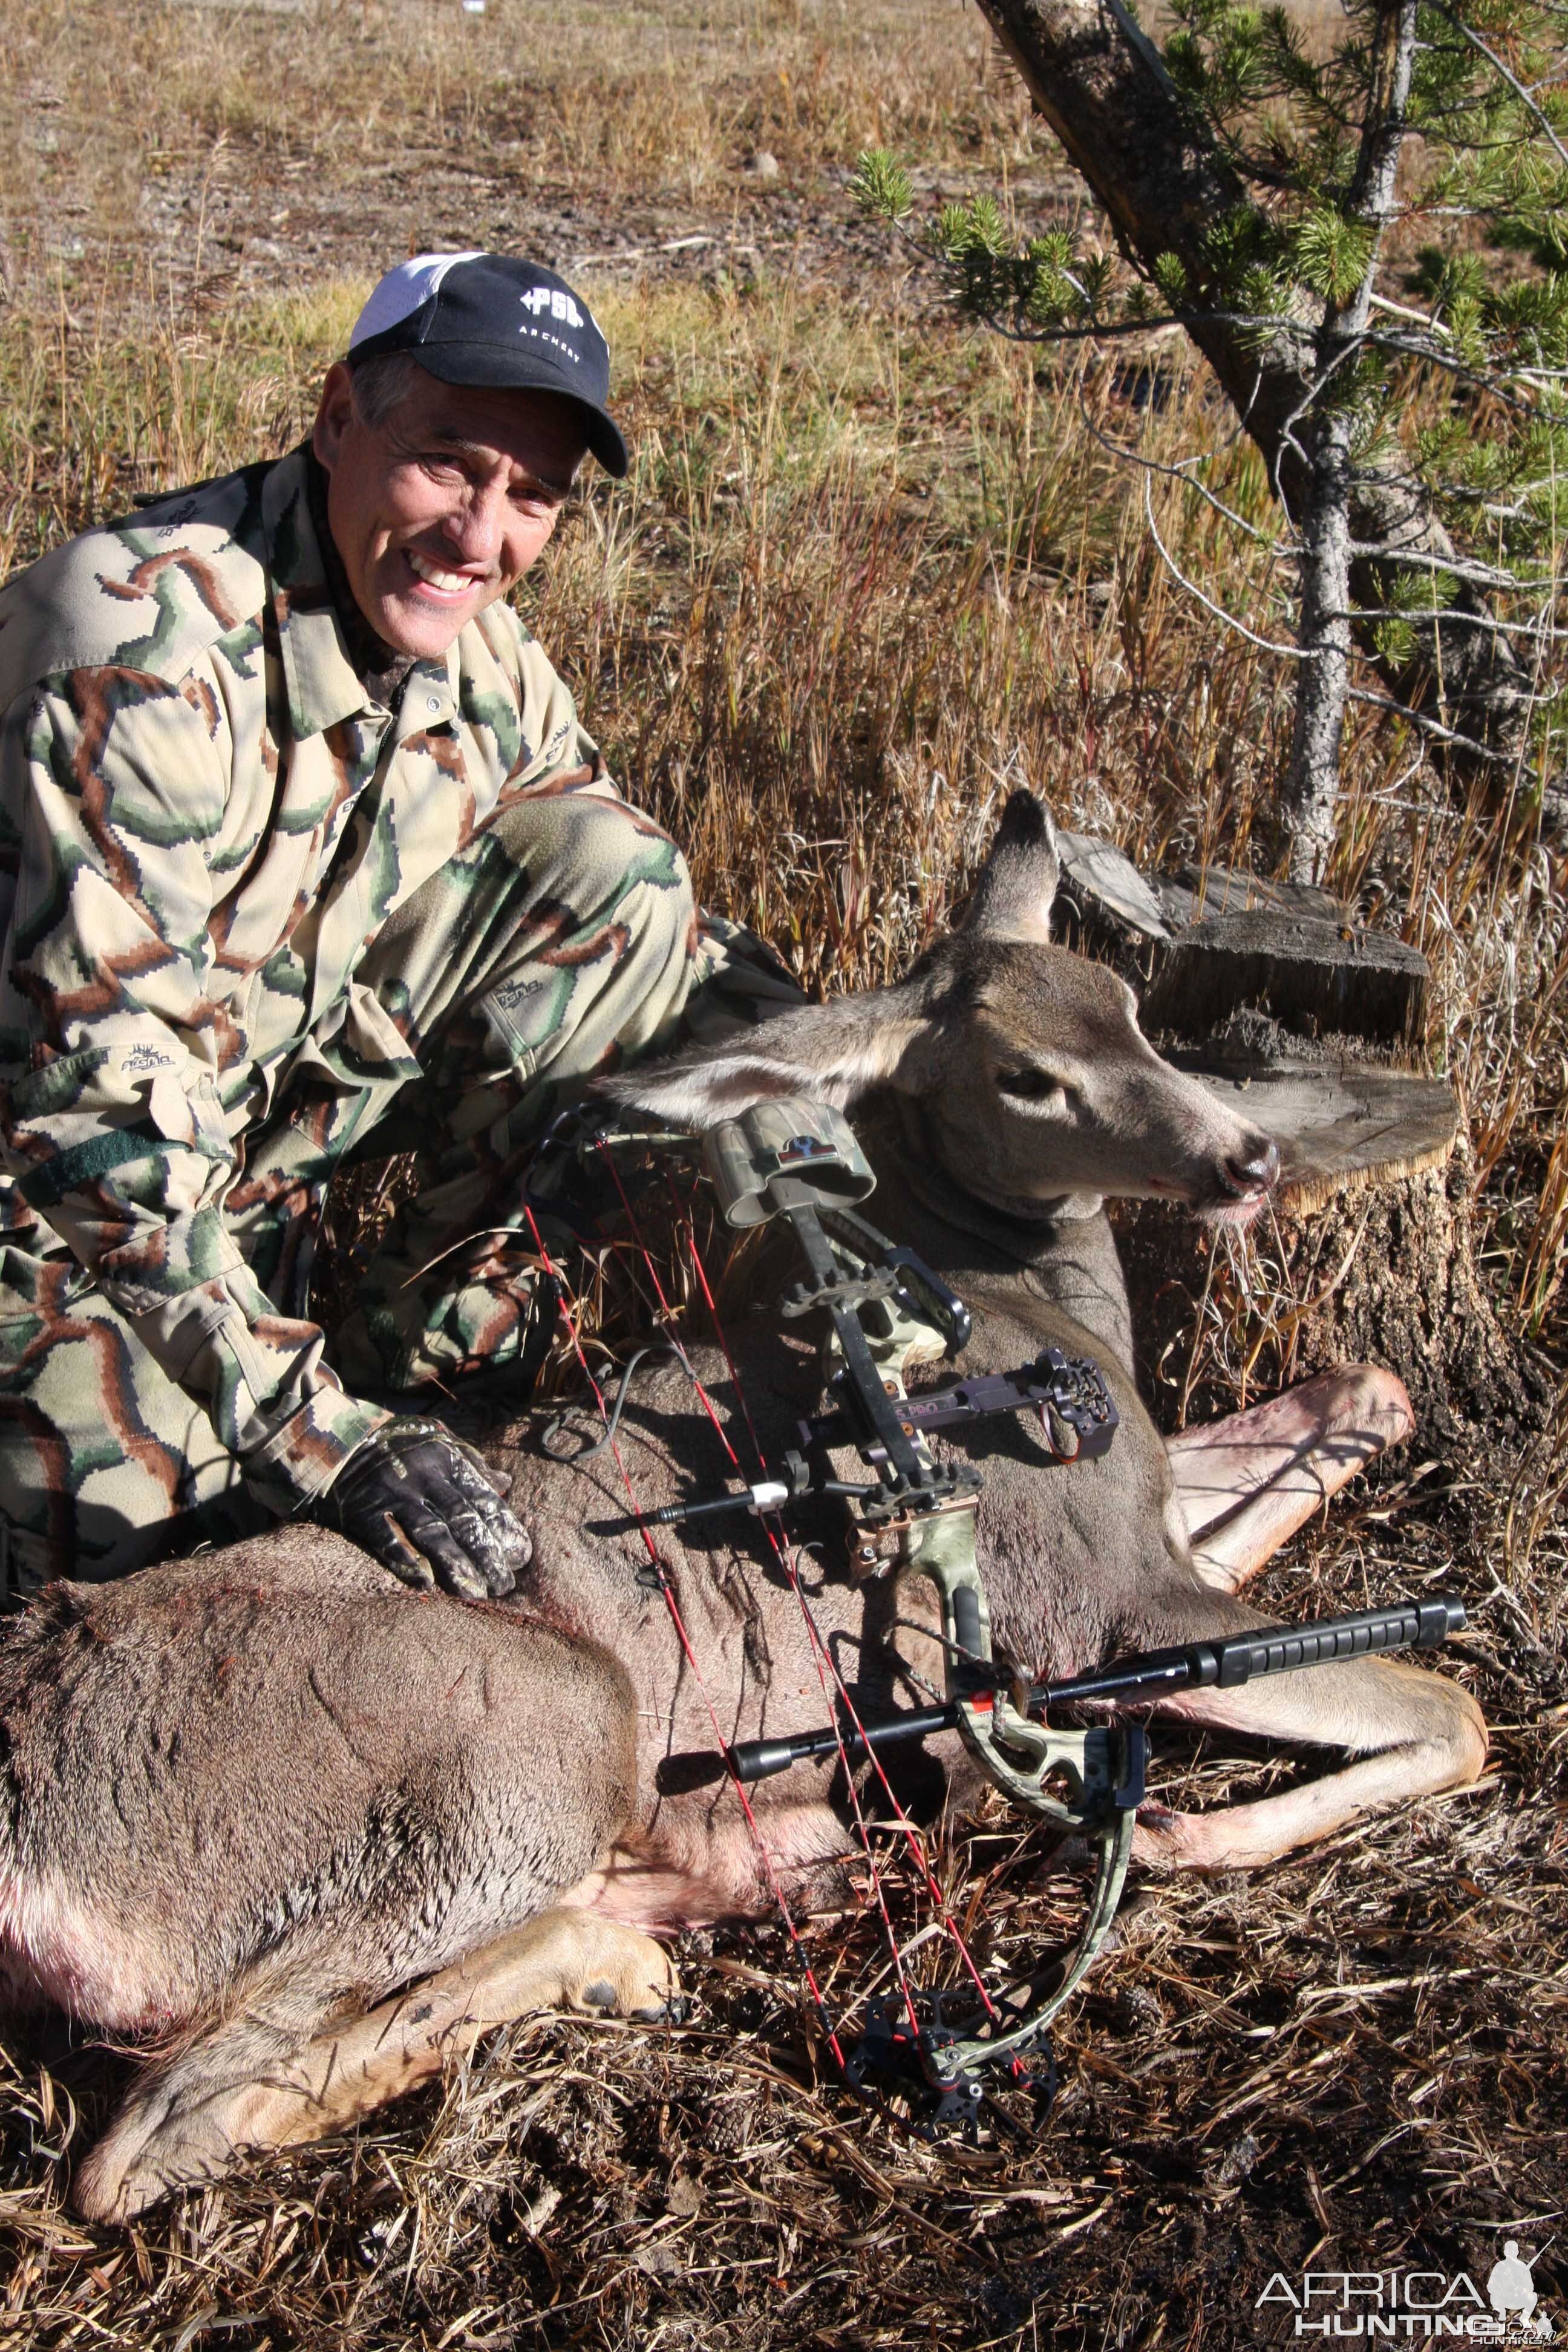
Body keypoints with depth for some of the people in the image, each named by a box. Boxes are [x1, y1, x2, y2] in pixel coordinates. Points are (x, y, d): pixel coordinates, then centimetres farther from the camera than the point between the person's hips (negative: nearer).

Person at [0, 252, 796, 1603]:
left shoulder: (481, 660, -6)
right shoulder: (139, 646, -29)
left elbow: (656, 941, 5)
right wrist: (321, 1438, -37)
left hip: (270, 1105, 7)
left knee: (615, 871, -8)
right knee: (124, 1509, -33)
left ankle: (424, 1346, -3)